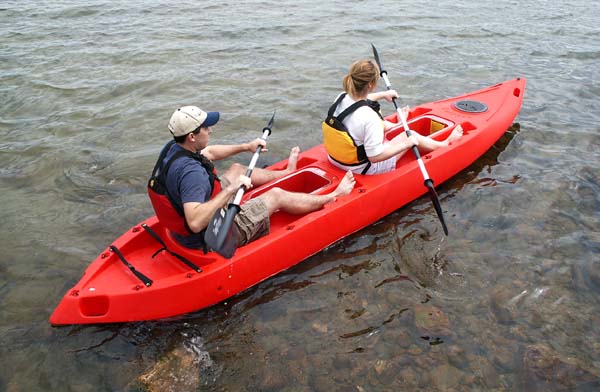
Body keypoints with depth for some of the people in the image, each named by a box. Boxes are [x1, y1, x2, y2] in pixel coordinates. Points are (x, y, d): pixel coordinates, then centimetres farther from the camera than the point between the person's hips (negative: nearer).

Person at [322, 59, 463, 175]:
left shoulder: (341, 98, -10)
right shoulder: (369, 117, -35)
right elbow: (375, 156, -31)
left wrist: (383, 94, 26)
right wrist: (407, 143, -20)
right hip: (363, 169, -7)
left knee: (382, 123, 27)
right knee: (411, 135, 12)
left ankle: (395, 126, 66)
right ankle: (445, 144, 42)